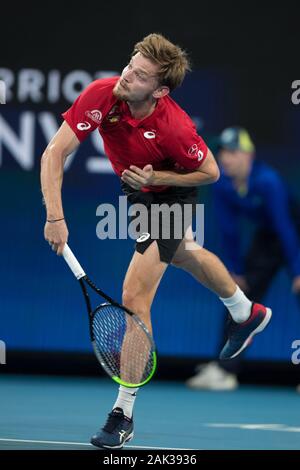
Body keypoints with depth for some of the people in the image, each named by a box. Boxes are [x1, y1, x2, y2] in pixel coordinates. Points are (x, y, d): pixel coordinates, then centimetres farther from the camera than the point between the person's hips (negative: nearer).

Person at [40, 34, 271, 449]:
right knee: (182, 255, 33)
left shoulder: (174, 127, -38)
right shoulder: (102, 95, -31)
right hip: (135, 190, 7)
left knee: (135, 298, -15)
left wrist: (157, 176, -32)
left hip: (170, 197, -7)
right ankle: (247, 313, 63)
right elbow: (55, 153, -31)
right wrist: (55, 216, -39)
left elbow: (210, 172, -20)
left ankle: (123, 415, -7)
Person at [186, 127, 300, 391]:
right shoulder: (223, 186, -12)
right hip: (265, 238, 6)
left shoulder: (268, 181, -30)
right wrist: (235, 271, -1)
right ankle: (224, 371, 0)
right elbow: (229, 230, -3)